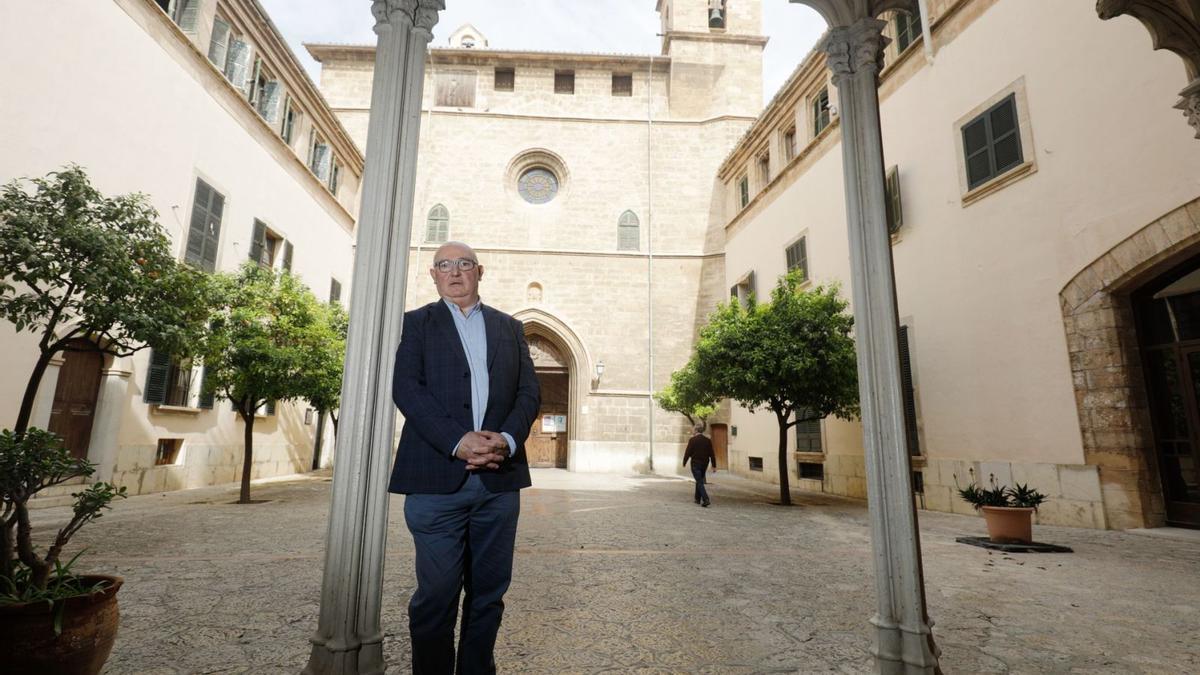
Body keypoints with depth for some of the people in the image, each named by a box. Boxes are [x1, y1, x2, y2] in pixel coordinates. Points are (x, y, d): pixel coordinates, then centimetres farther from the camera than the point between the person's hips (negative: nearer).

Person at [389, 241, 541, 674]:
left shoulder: (509, 327, 17)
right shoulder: (417, 323, 10)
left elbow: (529, 391, 9)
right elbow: (406, 388, -4)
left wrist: (508, 439, -11)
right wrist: (458, 442, -16)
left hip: (500, 478, 3)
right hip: (437, 477, -2)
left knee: (488, 593, 11)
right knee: (436, 594, 3)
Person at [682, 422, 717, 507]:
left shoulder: (692, 440, -11)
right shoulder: (708, 440, 2)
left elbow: (688, 452, -9)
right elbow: (712, 454, 2)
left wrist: (684, 462, 4)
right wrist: (714, 466, 6)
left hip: (695, 463, -5)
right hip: (704, 464, 5)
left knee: (699, 482, -4)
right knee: (699, 480, 20)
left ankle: (706, 500, -18)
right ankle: (698, 499, 27)